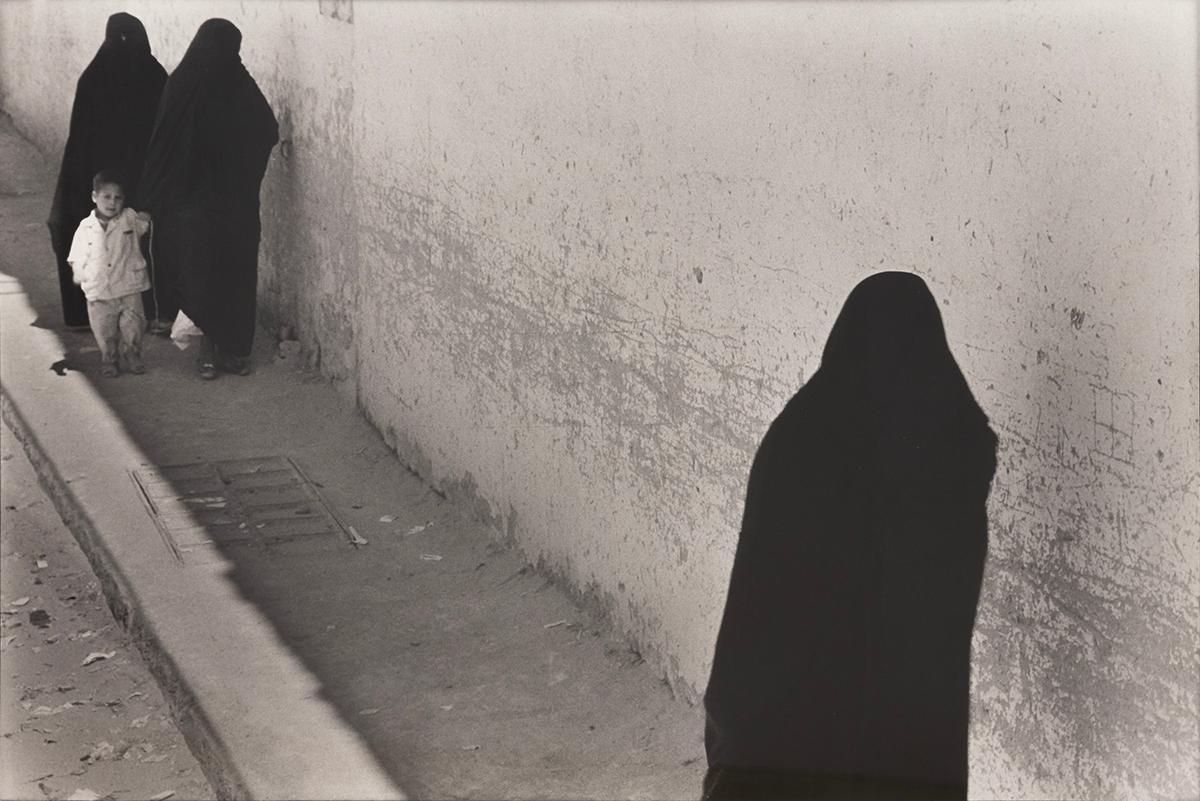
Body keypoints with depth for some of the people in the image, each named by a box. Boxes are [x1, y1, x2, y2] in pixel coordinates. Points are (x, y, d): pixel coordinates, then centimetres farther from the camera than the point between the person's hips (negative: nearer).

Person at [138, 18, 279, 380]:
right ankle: (237, 352, 17)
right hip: (238, 204, 1)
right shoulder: (242, 87, -10)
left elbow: (160, 145, -10)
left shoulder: (181, 85, -12)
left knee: (199, 274, 8)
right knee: (237, 274, 12)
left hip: (192, 203, -1)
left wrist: (152, 198, -1)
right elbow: (269, 133, -2)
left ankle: (211, 353, 10)